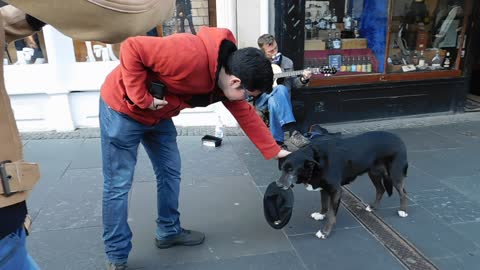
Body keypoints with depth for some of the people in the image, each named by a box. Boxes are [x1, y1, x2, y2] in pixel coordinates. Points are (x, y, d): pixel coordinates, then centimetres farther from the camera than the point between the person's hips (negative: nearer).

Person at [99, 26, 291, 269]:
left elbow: (246, 115, 3)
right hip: (122, 108, -8)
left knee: (170, 173, 11)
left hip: (158, 116, 8)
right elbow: (132, 48, -29)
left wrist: (274, 150, 5)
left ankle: (168, 232, 30)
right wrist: (142, 99, -27)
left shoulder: (229, 75, -6)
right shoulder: (190, 55, -34)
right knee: (118, 185, -2)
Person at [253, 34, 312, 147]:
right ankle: (292, 130, -43)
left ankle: (277, 141, -34)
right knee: (280, 89, -36)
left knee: (273, 101, -38)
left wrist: (303, 79, -5)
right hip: (261, 100, -2)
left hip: (278, 99, 2)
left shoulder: (287, 62, 12)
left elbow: (292, 83, 16)